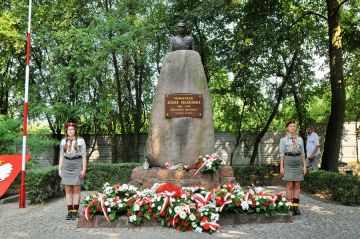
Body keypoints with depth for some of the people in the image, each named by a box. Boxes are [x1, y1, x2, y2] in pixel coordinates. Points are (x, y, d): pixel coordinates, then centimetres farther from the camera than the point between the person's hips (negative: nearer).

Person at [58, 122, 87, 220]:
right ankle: (69, 211, 8)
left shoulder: (80, 140, 0)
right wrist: (60, 169, 5)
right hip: (66, 166, 3)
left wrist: (84, 169, -8)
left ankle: (75, 212, 5)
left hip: (77, 165, -3)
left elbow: (84, 156, -2)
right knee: (68, 190, 3)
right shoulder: (63, 141, 11)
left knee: (76, 189, 0)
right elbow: (61, 156, 12)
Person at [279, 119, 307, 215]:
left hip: (298, 164, 3)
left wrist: (304, 166, 2)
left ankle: (296, 207, 8)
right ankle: (290, 208, 2)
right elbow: (282, 154, -2)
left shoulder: (300, 139, 10)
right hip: (288, 163, -3)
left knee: (297, 186, 2)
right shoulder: (283, 140, 0)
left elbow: (302, 153, 9)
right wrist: (281, 167, -8)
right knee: (290, 186, -5)